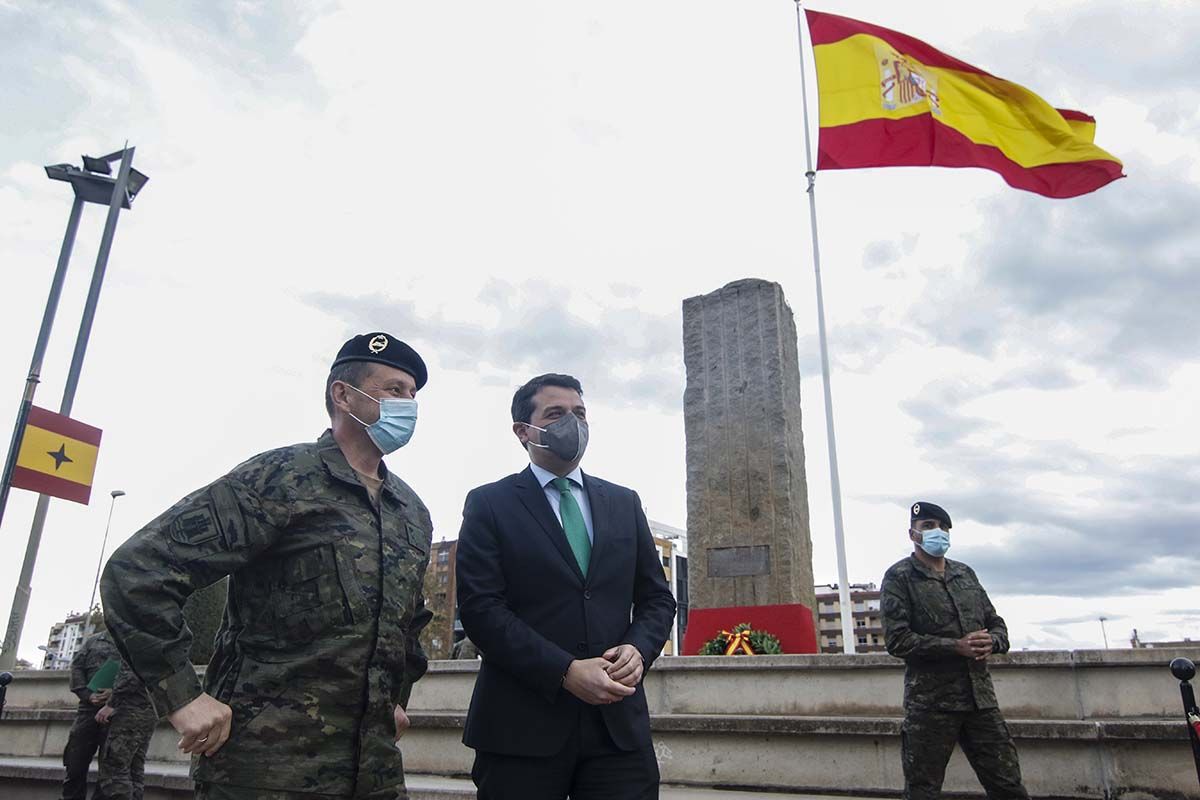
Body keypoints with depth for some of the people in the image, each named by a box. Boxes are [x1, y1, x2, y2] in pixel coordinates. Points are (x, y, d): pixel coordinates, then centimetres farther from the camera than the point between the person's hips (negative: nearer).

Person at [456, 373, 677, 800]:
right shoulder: (489, 504, 0)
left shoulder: (625, 503, 13)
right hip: (522, 723, -3)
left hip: (618, 720, 3)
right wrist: (565, 672, -16)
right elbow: (480, 606, -9)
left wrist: (638, 649, -8)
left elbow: (657, 597, 13)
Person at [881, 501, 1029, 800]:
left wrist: (992, 641, -5)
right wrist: (956, 647, -18)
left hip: (981, 697, 5)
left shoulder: (965, 573, 15)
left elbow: (996, 623, 19)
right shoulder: (900, 577, -3)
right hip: (930, 704, -5)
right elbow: (897, 640, -11)